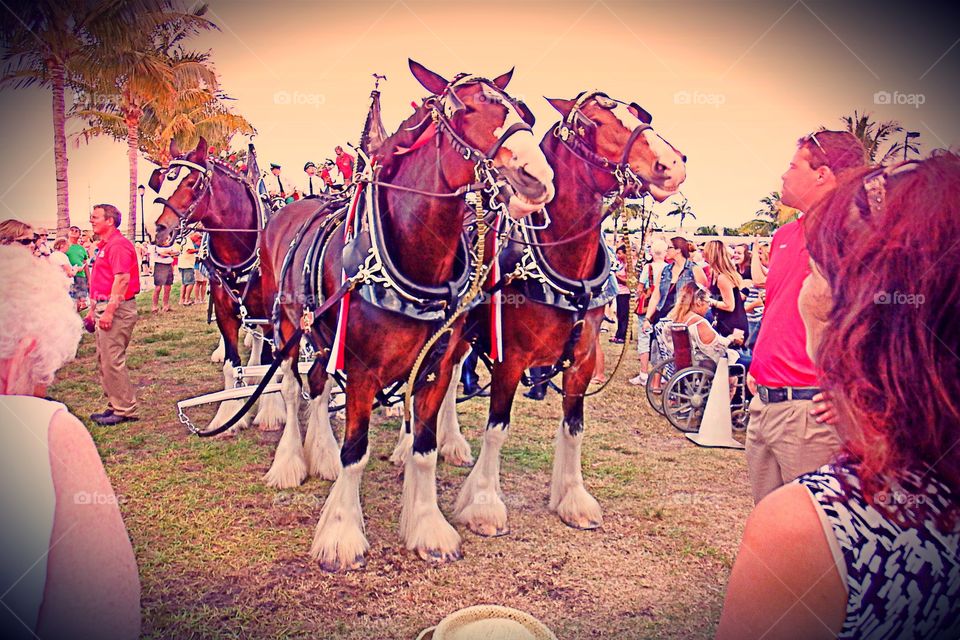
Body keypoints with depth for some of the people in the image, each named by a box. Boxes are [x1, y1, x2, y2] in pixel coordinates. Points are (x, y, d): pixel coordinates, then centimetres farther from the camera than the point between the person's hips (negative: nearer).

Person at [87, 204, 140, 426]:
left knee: (113, 360, -8)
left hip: (117, 309, -11)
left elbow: (122, 279, -23)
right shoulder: (105, 245, 19)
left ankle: (125, 410, -1)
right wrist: (94, 310, 24)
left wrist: (109, 310, -26)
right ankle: (115, 405, 22)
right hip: (105, 307, 11)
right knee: (104, 359, 14)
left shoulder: (118, 245, -13)